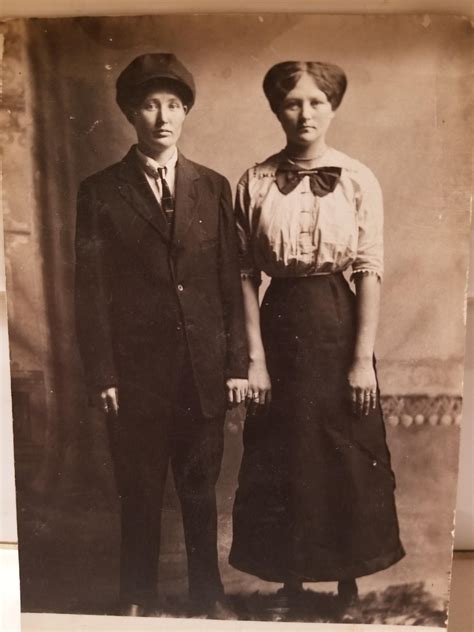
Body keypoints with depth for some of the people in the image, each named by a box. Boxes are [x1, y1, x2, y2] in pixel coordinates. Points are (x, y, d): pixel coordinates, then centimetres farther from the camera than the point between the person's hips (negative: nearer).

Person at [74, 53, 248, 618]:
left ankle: (207, 595, 36)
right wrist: (101, 375, -7)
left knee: (201, 491, 15)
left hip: (205, 370, 2)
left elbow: (231, 281, 4)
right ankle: (138, 600, 35)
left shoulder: (212, 187, 6)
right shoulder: (100, 192, 0)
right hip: (137, 372, -1)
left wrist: (237, 362, 1)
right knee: (140, 495, 13)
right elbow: (91, 292, -2)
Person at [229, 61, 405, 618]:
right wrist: (254, 357, -6)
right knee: (282, 459, 11)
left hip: (338, 323, 0)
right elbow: (246, 274, -2)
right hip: (280, 325, 1)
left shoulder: (358, 180, -2)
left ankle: (349, 582, 34)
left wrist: (363, 358, -9)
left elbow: (370, 272, -5)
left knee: (348, 458, 10)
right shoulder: (254, 183, 0)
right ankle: (290, 580, 34)